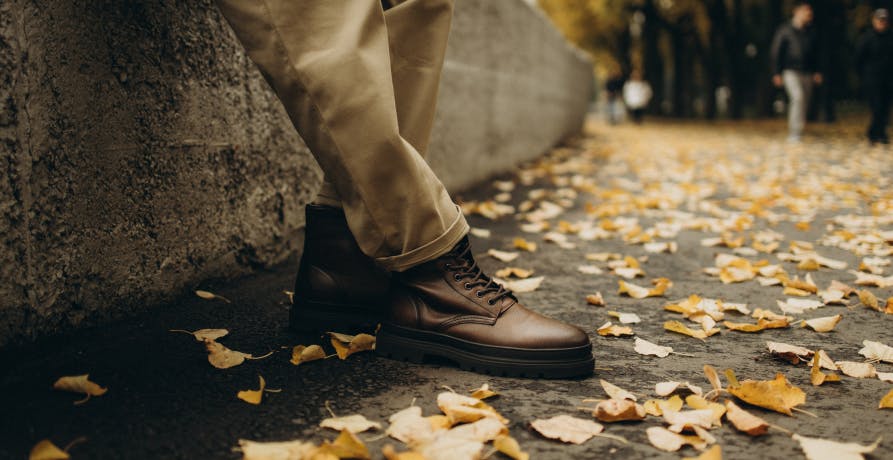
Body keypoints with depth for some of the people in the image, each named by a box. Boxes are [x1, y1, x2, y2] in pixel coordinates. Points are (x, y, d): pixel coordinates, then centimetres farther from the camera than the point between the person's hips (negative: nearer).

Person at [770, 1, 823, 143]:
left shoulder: (810, 32, 12)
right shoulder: (785, 30, -1)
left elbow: (815, 53, 20)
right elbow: (776, 52, -1)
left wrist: (816, 71, 13)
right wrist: (776, 73, -6)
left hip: (807, 73, 5)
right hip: (791, 71, -5)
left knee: (804, 103, 4)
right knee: (798, 97, -22)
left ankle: (797, 133, 15)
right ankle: (794, 133, -22)